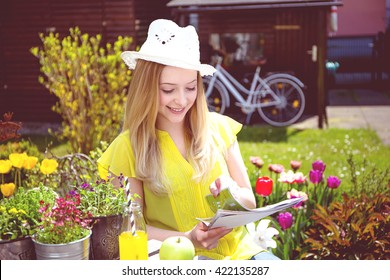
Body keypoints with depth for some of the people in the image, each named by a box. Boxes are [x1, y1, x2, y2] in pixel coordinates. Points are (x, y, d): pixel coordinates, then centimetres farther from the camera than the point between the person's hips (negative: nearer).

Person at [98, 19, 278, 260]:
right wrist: (187, 239, -14)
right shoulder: (129, 147, -3)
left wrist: (233, 194, -12)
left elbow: (250, 201, 10)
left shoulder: (218, 127, 5)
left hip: (239, 250, 3)